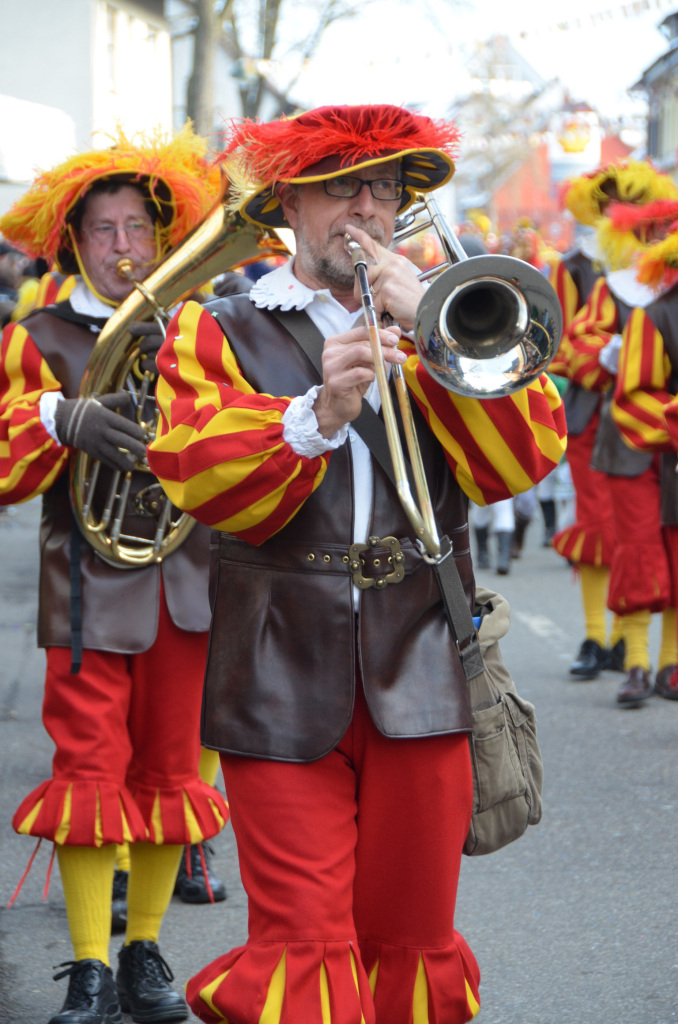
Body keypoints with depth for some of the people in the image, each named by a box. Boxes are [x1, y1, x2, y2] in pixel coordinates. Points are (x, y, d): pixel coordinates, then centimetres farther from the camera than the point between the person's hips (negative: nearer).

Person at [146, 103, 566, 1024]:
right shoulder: (217, 333, 8)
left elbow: (523, 458, -1)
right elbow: (200, 483, -9)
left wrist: (431, 328, -10)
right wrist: (316, 414, -24)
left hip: (420, 676, 2)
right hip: (284, 683, -2)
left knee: (412, 943, 6)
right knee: (302, 949, -9)